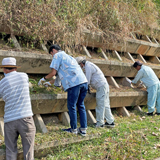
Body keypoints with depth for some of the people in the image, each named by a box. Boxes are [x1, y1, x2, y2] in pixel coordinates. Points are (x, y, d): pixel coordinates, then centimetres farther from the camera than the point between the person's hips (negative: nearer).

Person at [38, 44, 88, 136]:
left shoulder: (57, 55, 6)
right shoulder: (68, 56, 32)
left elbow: (53, 73, 0)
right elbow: (62, 74, 36)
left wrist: (44, 79, 19)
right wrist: (50, 83, 41)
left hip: (74, 83, -8)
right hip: (84, 81, 8)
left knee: (72, 106, 5)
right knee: (81, 105, 15)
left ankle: (74, 129, 14)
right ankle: (83, 129, 17)